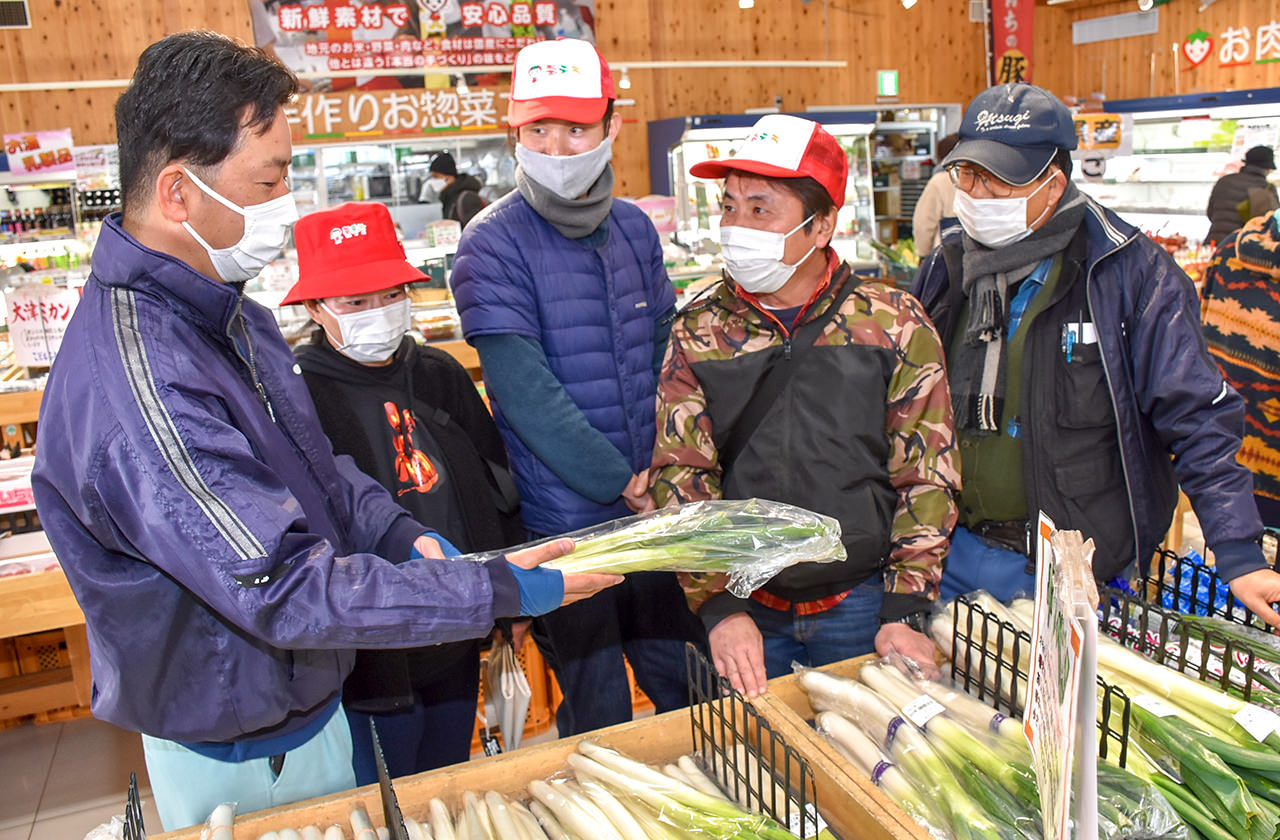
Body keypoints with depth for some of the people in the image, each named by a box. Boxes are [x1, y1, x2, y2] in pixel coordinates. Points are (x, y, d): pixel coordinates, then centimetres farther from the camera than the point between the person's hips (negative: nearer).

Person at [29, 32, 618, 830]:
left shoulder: (228, 310, -1)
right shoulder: (136, 385, -34)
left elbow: (314, 461, 10)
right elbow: (288, 593, -33)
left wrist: (402, 535, -6)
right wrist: (499, 591, -28)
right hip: (240, 756, -8)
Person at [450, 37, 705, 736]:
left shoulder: (634, 228, 7)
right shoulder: (494, 244, -11)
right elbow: (525, 394, -18)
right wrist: (622, 484, -15)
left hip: (654, 511, 6)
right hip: (562, 520, -5)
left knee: (691, 691, 18)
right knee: (599, 718, 7)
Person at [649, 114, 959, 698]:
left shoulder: (895, 325, -5)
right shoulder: (698, 335, -2)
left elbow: (926, 476, -3)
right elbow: (679, 478, -4)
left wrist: (905, 611, -8)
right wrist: (718, 607, -13)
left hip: (861, 606, 0)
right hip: (745, 610, 1)